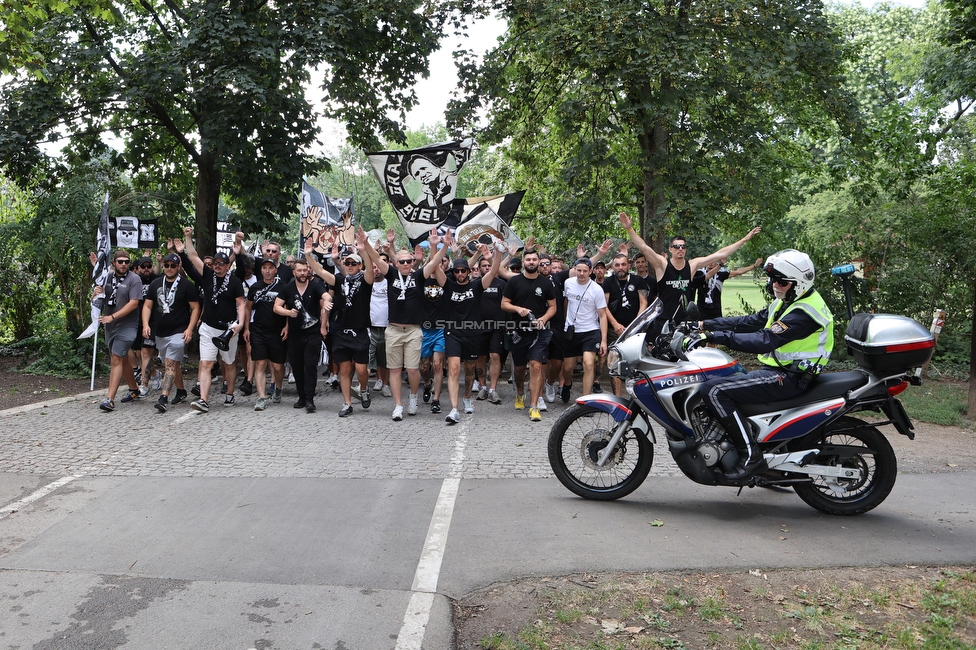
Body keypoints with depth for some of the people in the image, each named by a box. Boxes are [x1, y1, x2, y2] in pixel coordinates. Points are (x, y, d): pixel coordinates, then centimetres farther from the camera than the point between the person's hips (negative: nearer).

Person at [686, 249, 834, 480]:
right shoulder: (786, 302, 13)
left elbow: (764, 341, -30)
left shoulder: (804, 312, -20)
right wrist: (708, 325, 3)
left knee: (713, 390, -21)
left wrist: (715, 337, -33)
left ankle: (750, 455, -18)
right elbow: (751, 321, 11)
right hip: (777, 370, 11)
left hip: (787, 377, -11)